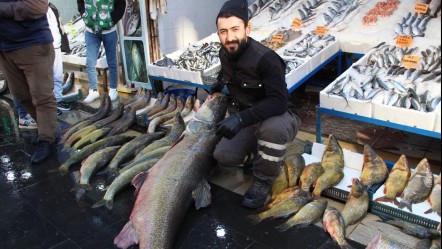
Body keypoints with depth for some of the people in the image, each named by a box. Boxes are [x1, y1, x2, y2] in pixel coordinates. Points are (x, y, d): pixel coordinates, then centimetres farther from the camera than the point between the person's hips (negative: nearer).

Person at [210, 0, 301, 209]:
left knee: (272, 127, -41)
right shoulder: (225, 53, -5)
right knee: (223, 156, -16)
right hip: (244, 121, 6)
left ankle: (263, 181, -14)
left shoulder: (266, 58, -28)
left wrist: (241, 119, -47)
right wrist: (215, 90, 10)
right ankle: (257, 152, 16)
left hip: (279, 118, -5)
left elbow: (279, 102, -37)